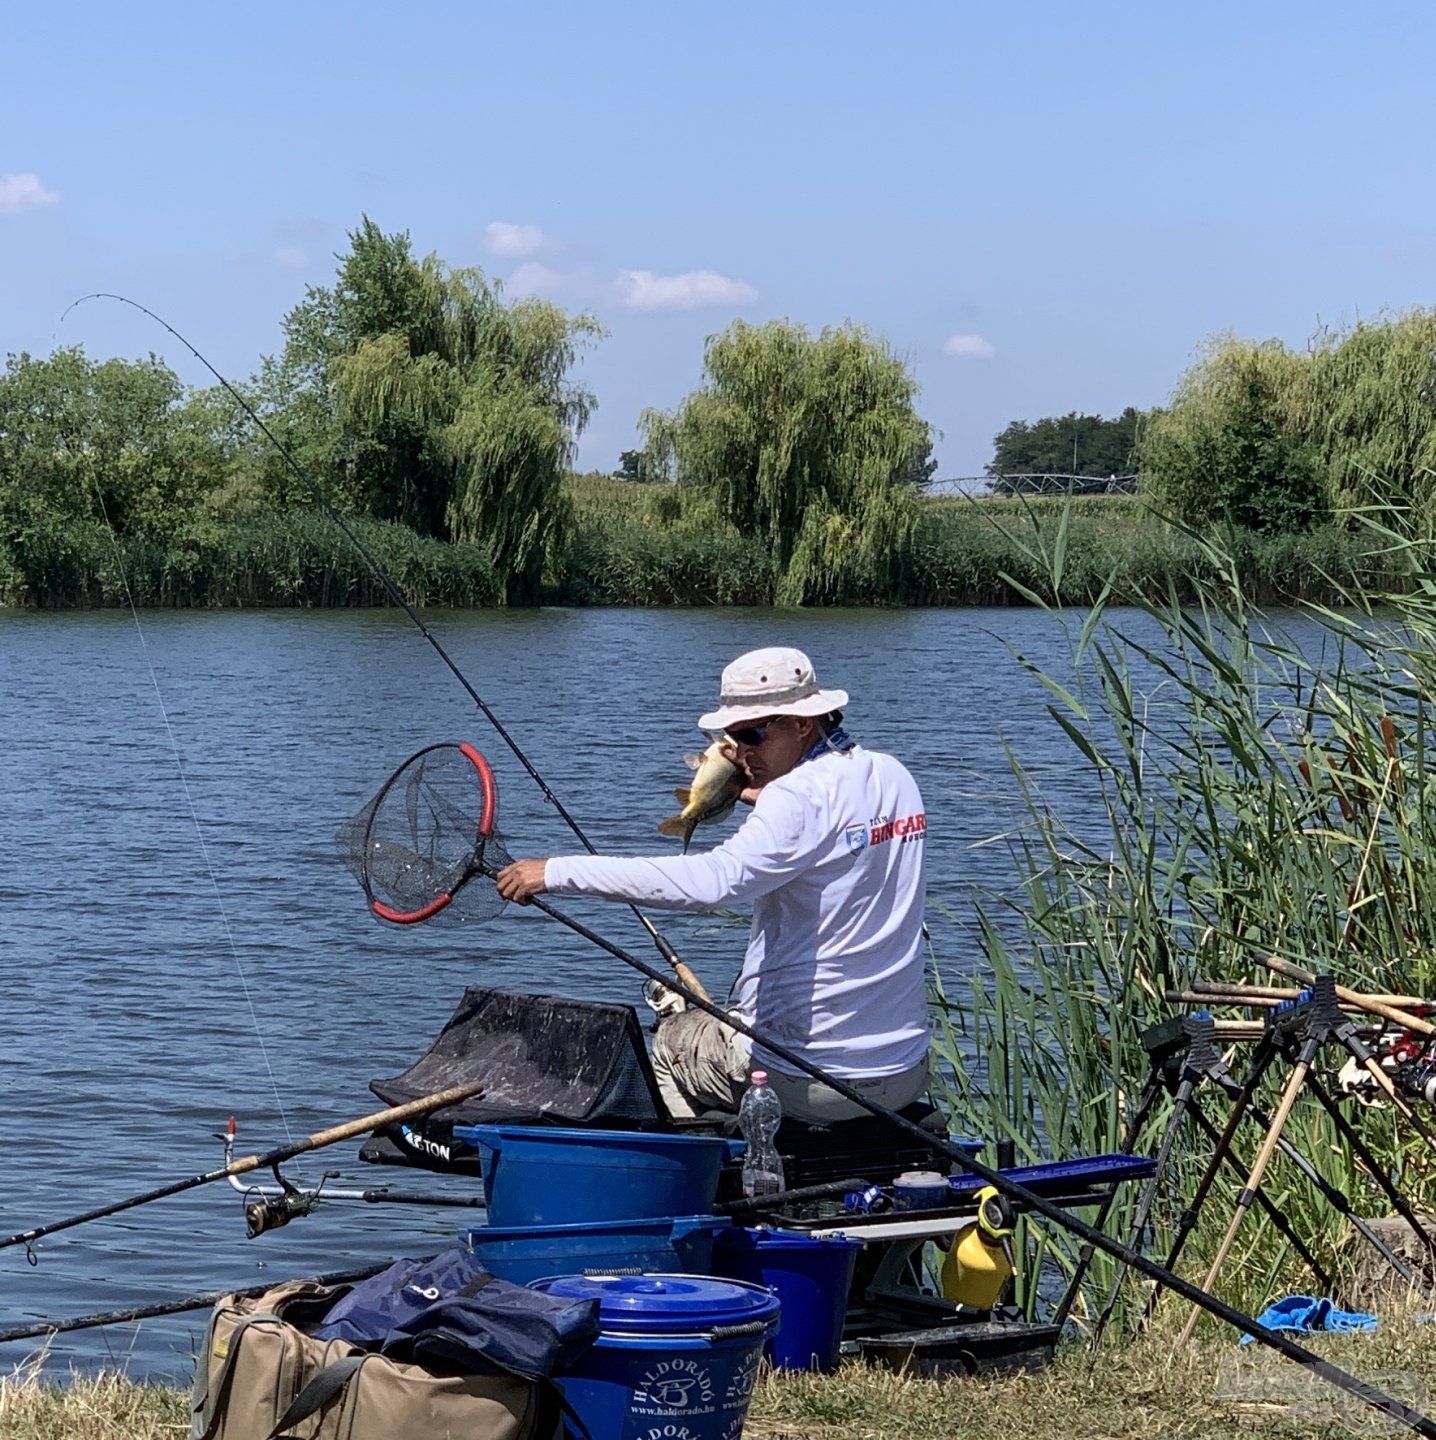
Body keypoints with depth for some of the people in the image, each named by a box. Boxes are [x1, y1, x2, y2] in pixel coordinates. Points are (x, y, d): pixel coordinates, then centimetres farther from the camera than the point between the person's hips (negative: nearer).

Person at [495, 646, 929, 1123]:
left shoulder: (801, 797, -19)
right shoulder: (895, 779, 5)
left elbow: (709, 881, -33)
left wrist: (556, 873, -32)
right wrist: (763, 799, 13)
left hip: (807, 1081, -7)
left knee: (670, 1040, 23)